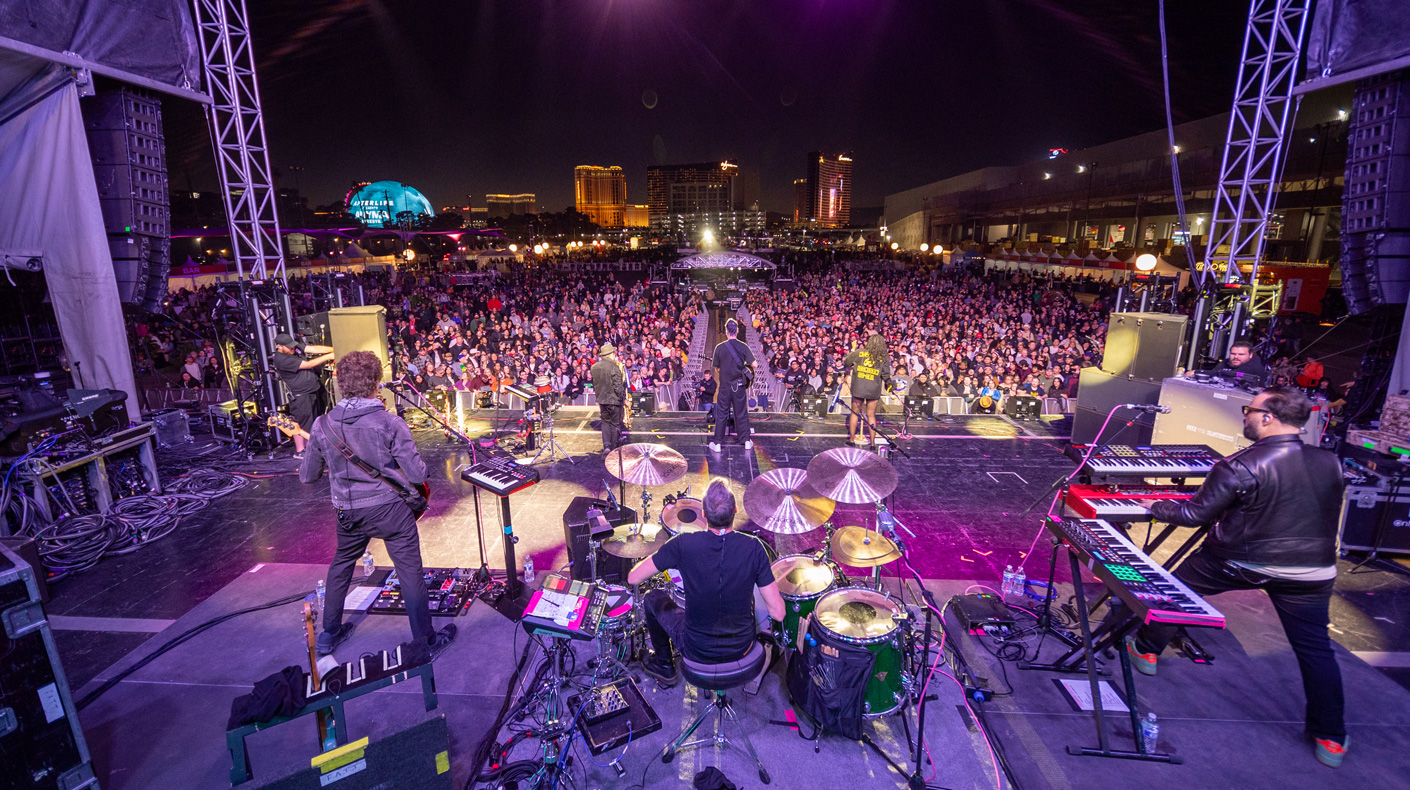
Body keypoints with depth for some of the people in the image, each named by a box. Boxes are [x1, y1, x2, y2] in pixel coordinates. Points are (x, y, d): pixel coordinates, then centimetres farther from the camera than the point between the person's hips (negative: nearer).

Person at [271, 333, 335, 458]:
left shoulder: (295, 347, 3)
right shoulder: (281, 359, -20)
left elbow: (314, 349, -5)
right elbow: (307, 364, -21)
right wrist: (328, 356, -22)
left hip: (313, 390, 8)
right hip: (300, 395, -8)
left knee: (312, 421, 16)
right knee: (301, 423, 0)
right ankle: (299, 451, 12)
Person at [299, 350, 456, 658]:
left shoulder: (322, 425, -5)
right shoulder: (390, 422, -17)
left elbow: (307, 476, 7)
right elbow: (417, 474, -17)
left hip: (348, 511, 4)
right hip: (389, 507, -4)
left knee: (341, 564, 28)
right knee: (410, 570, 7)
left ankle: (329, 633, 41)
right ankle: (426, 640, 16)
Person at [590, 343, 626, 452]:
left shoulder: (594, 367, 3)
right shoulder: (614, 367, -18)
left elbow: (594, 385, 11)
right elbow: (618, 387, -19)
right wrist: (624, 398, -6)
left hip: (602, 400, 6)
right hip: (614, 400, -6)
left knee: (605, 422, 16)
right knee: (615, 424, 6)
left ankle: (606, 446, 3)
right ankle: (614, 448, 14)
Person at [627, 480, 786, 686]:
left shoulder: (684, 544, -23)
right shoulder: (753, 547, -20)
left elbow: (633, 578, -11)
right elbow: (778, 613, -16)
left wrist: (656, 558, 8)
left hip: (697, 650, -2)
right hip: (741, 648, 2)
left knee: (654, 598, 24)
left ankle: (664, 666, 38)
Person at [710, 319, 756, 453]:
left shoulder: (720, 347, -8)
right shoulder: (743, 346, -6)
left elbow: (717, 368, 1)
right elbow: (754, 364, -7)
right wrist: (747, 368, 13)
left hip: (725, 385, -1)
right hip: (739, 385, 1)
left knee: (721, 414, 5)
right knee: (741, 414, 11)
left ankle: (717, 444, 8)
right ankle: (746, 441, 18)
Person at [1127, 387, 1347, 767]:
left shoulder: (1240, 466, -20)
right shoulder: (1331, 463, -4)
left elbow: (1195, 514, -15)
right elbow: (1324, 512, 13)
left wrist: (1156, 507, 2)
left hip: (1237, 562, -4)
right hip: (1310, 572, 4)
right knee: (1315, 649, 14)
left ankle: (1146, 650, 32)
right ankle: (1330, 738, 21)